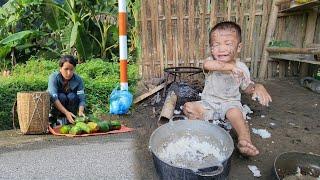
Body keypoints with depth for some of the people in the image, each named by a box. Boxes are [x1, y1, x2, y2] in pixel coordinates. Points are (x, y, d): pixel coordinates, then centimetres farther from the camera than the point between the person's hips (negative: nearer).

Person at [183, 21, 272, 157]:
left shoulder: (242, 68, -6)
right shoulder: (211, 61, -12)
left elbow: (247, 88, 9)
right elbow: (207, 64, -40)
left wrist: (258, 87, -14)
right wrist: (229, 66, -49)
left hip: (230, 103, -1)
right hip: (209, 102, 2)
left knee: (235, 113, -35)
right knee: (188, 107, -17)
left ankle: (245, 139, -32)